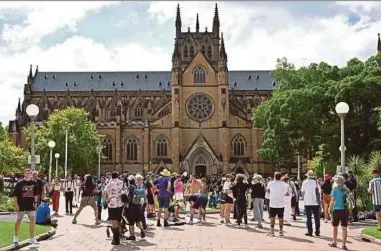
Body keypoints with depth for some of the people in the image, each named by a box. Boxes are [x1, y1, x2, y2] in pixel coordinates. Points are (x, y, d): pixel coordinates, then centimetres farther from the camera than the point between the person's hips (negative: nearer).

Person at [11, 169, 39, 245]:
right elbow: (15, 195, -7)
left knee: (32, 220, -1)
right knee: (18, 220, 9)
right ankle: (16, 237, 25)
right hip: (21, 206, -3)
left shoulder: (34, 183, 4)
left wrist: (35, 202, 12)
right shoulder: (20, 183, -7)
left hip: (31, 205, 3)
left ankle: (32, 238, 8)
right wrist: (15, 205, -12)